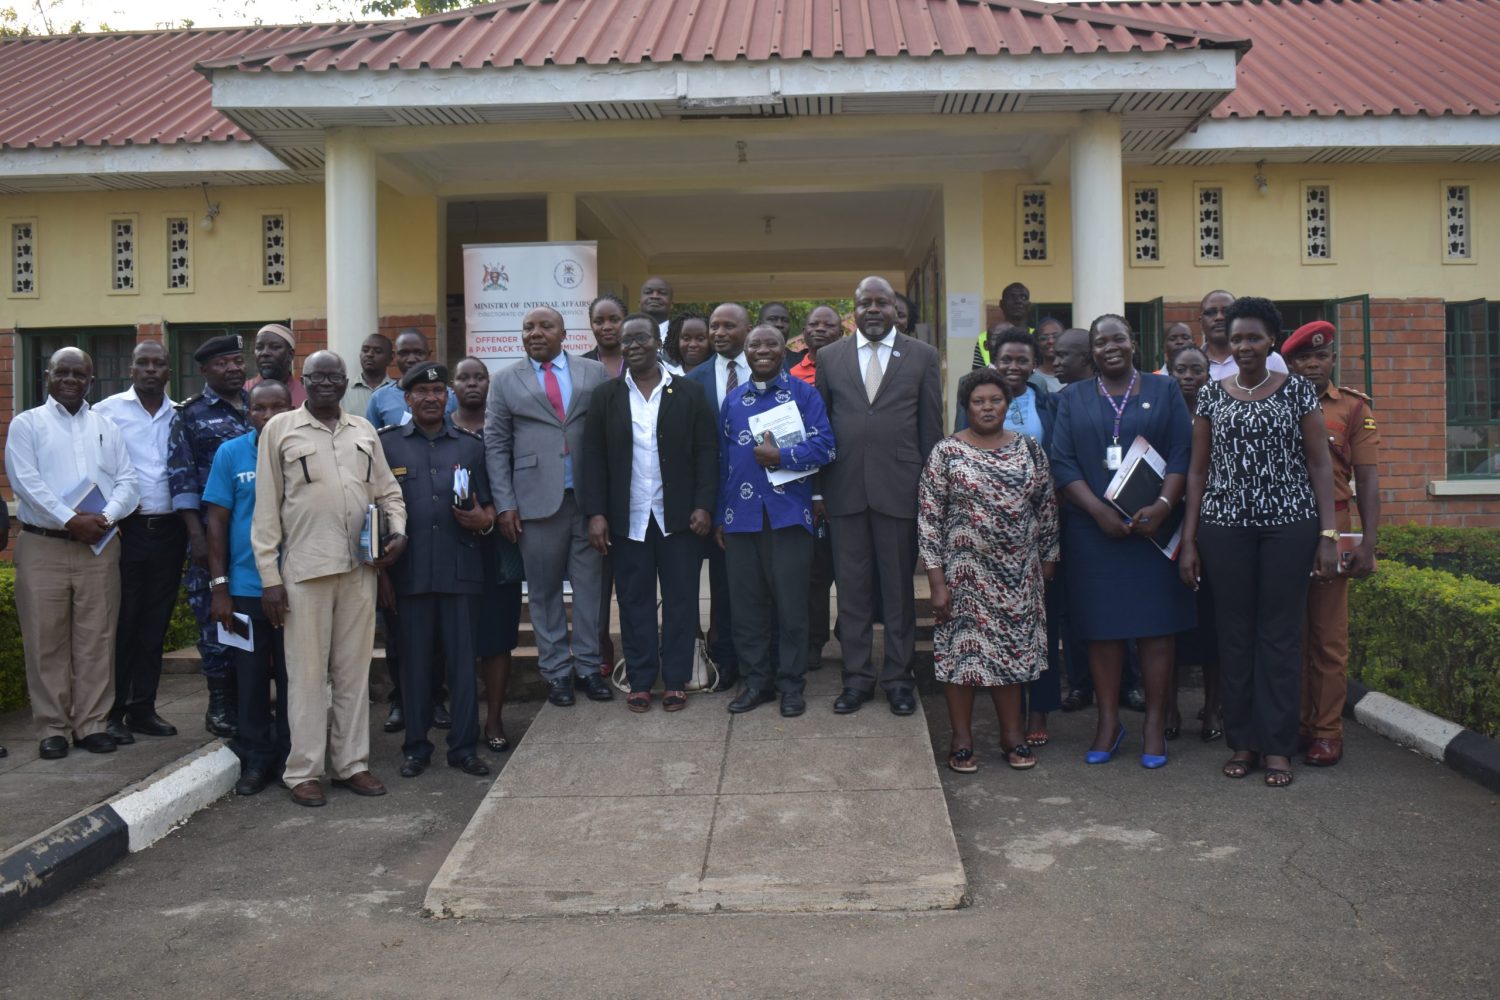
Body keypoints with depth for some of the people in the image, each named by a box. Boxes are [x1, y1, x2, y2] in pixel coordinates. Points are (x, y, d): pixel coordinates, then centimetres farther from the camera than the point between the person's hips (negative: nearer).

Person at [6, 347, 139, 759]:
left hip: (100, 547, 2)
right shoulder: (26, 424, 5)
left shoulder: (107, 428, 15)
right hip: (43, 546, -2)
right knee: (46, 641, 1)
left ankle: (92, 724, 10)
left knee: (96, 639, 3)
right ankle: (52, 728, 9)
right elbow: (25, 481, -7)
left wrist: (106, 516, -12)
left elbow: (127, 481, 7)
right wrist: (70, 520, -16)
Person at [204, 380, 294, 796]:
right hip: (246, 587, 1)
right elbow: (217, 521, 3)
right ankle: (256, 759, 19)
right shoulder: (230, 454, 2)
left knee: (292, 676, 8)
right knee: (251, 676, 7)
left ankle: (290, 757, 20)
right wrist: (219, 587, -1)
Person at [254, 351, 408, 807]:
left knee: (355, 670, 9)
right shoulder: (280, 429, 3)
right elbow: (266, 507, 0)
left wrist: (397, 530, -2)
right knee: (307, 672, 1)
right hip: (304, 568, -4)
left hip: (360, 566, 4)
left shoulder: (363, 430, 14)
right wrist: (269, 576, -5)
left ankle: (352, 763, 19)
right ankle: (304, 771, 11)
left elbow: (388, 490, 18)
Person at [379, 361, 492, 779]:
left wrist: (484, 520, -8)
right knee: (413, 660, 6)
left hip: (460, 570, 1)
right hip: (409, 573, -1)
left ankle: (464, 746, 13)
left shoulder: (470, 446, 12)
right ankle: (416, 747, 17)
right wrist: (381, 570, 0)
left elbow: (486, 505, 15)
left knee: (462, 658, 3)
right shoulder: (387, 444, 6)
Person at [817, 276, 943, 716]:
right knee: (852, 586, 7)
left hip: (900, 488, -1)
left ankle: (898, 676, 18)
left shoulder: (922, 356, 5)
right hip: (845, 489, 1)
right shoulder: (829, 357, 9)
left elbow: (931, 427, 5)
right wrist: (819, 488, 3)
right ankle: (857, 676, 18)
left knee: (899, 586, 6)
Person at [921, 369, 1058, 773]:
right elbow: (929, 518, -7)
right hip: (965, 571, -3)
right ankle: (961, 738, 16)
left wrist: (1047, 563, 7)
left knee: (1013, 648, 10)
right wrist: (937, 582, -10)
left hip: (1018, 574, 3)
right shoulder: (946, 452, -6)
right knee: (962, 648, 4)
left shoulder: (1030, 448, 3)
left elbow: (1047, 509, 9)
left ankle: (1012, 733, 23)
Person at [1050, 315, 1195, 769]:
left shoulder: (1164, 390, 9)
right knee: (1101, 624, 3)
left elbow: (1182, 454, 1)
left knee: (1156, 623, 0)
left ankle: (1155, 723, 8)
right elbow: (1062, 463, 1)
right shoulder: (1073, 398, 10)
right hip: (1093, 530, 1)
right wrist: (1100, 511, -12)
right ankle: (1108, 721, 12)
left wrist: (1163, 506, -15)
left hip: (1153, 525, -1)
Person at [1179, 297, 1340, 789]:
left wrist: (1328, 534, -5)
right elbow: (1197, 470, 8)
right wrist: (1188, 541, 4)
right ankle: (1242, 741, 16)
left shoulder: (1298, 390, 4)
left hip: (1289, 525, -1)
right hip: (1225, 526, 2)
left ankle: (1278, 745, 12)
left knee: (1281, 632, 3)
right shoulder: (1211, 395, 8)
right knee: (1234, 633, 5)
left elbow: (1320, 463, 3)